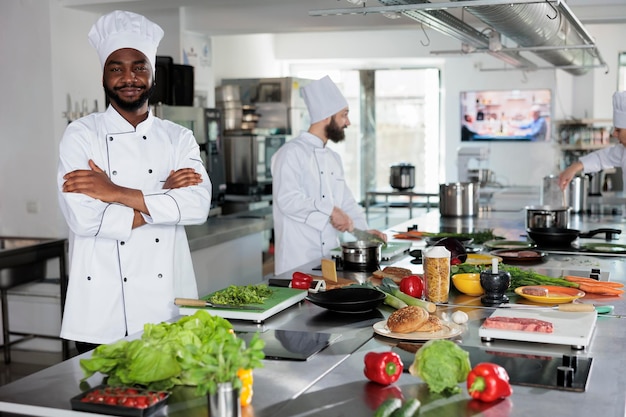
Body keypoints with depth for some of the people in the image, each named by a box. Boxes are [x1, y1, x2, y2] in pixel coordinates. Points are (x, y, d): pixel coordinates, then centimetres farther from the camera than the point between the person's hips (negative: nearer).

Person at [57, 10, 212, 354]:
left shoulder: (178, 138, 8)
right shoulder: (82, 135, 0)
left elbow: (198, 206, -9)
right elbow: (83, 218, -14)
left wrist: (116, 193, -14)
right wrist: (163, 199, -9)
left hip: (169, 306, 2)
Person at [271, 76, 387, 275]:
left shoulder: (334, 158, 17)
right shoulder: (292, 153, -10)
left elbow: (346, 201, 22)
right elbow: (288, 200, -22)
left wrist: (363, 229, 9)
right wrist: (330, 212, -21)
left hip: (329, 257, 8)